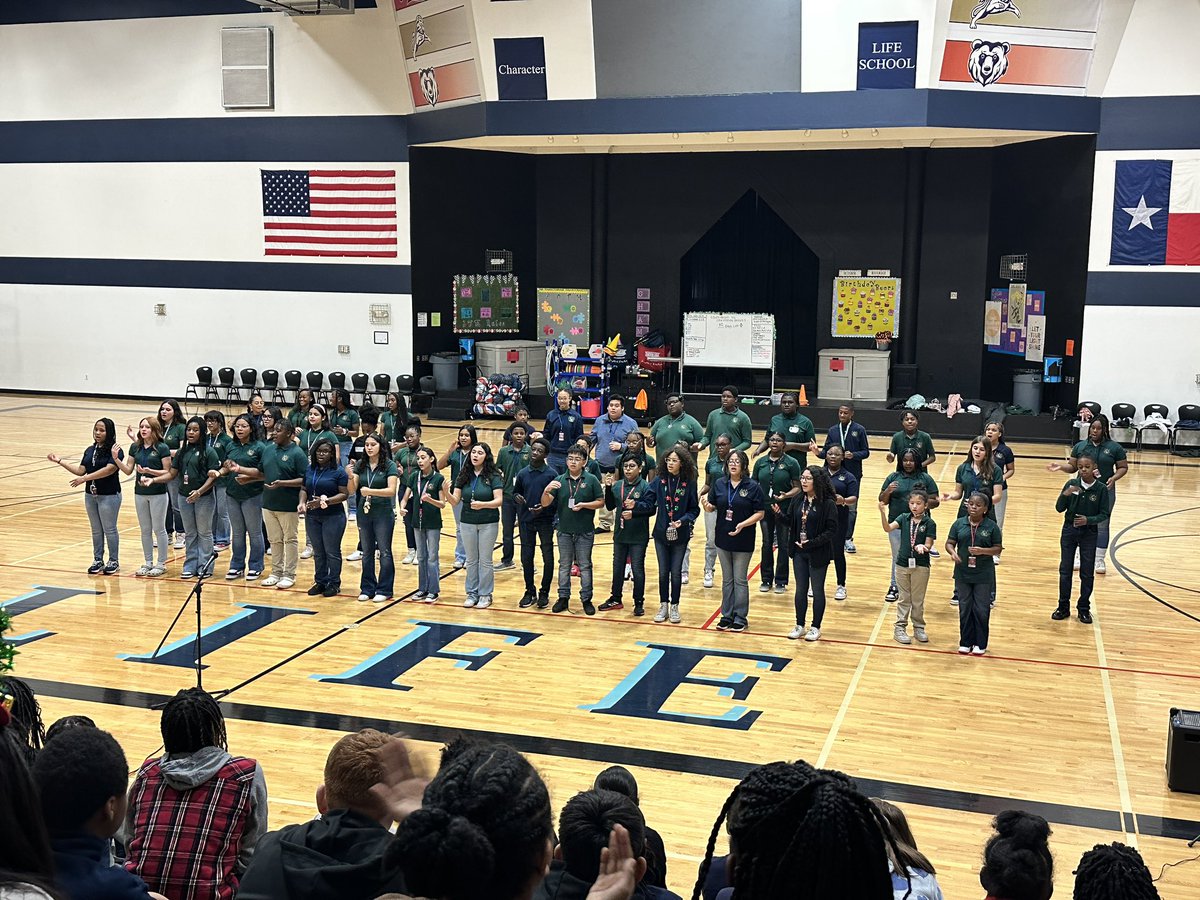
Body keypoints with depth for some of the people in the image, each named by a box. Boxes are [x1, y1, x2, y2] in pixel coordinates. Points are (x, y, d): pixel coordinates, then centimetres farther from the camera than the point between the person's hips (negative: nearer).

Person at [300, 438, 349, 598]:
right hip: (312, 517, 5)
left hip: (333, 517, -5)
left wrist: (326, 501, -22)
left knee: (332, 551, 1)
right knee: (318, 552, 12)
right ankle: (320, 582, 22)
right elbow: (304, 489, 12)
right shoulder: (309, 470, 9)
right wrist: (302, 502, -8)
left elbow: (344, 494, -11)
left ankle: (334, 583, 10)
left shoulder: (338, 472, -7)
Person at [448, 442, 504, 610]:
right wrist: (447, 493, -22)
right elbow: (456, 501, -2)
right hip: (467, 522, 4)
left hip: (488, 523, -3)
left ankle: (485, 594, 14)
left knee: (485, 560, 5)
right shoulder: (464, 476, 0)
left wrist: (483, 505, -32)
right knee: (471, 560, 12)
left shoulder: (493, 476, -10)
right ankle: (472, 593, 22)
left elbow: (499, 501, -15)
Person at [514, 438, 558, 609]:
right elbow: (515, 492, 13)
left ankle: (544, 593, 16)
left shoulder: (551, 474, -6)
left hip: (545, 520, -3)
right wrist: (517, 497, -9)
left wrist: (545, 507, -20)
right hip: (526, 520, 3)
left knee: (548, 558, 3)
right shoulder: (523, 473, 4)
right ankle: (529, 592, 20)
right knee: (526, 557, 7)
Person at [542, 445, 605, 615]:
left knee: (585, 566, 7)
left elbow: (601, 502, -1)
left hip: (585, 531, -2)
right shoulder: (560, 480, 0)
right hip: (564, 530, 2)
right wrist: (547, 491, -25)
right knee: (564, 565, 11)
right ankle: (563, 597, 20)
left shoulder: (591, 480, -4)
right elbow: (545, 503, -4)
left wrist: (583, 505, -17)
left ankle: (586, 599, 15)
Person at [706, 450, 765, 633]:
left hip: (743, 541, -4)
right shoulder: (720, 484, 1)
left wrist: (743, 524, -23)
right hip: (723, 538, 4)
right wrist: (707, 505, -18)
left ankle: (741, 618, 14)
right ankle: (727, 616, 23)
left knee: (740, 580, 5)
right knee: (727, 579, 14)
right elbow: (712, 507, 6)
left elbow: (760, 513, -10)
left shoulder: (753, 486, -10)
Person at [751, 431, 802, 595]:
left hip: (784, 509, -2)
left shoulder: (791, 463, -6)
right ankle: (766, 579, 22)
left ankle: (781, 581, 17)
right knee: (767, 544, 11)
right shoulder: (760, 462, 3)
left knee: (783, 545, 6)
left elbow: (797, 488, -7)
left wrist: (786, 495, -25)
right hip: (765, 508, 3)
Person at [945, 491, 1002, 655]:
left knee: (981, 610, 4)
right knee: (964, 608, 10)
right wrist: (953, 553, -20)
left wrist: (982, 551, -20)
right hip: (962, 574, 2)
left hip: (983, 576, -2)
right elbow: (949, 543, 1)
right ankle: (966, 642, 22)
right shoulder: (959, 523, -1)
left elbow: (998, 548, -4)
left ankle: (980, 644, 18)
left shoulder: (991, 526, -6)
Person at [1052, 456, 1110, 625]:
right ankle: (1063, 607, 19)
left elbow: (1104, 514, -6)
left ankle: (1084, 609, 20)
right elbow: (1059, 508, -5)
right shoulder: (1072, 484, -6)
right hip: (1069, 530, 1)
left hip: (1089, 533, -1)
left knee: (1087, 573, 7)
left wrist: (1088, 520, -23)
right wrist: (1065, 495, -23)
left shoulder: (1101, 489, -10)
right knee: (1065, 570, 7)